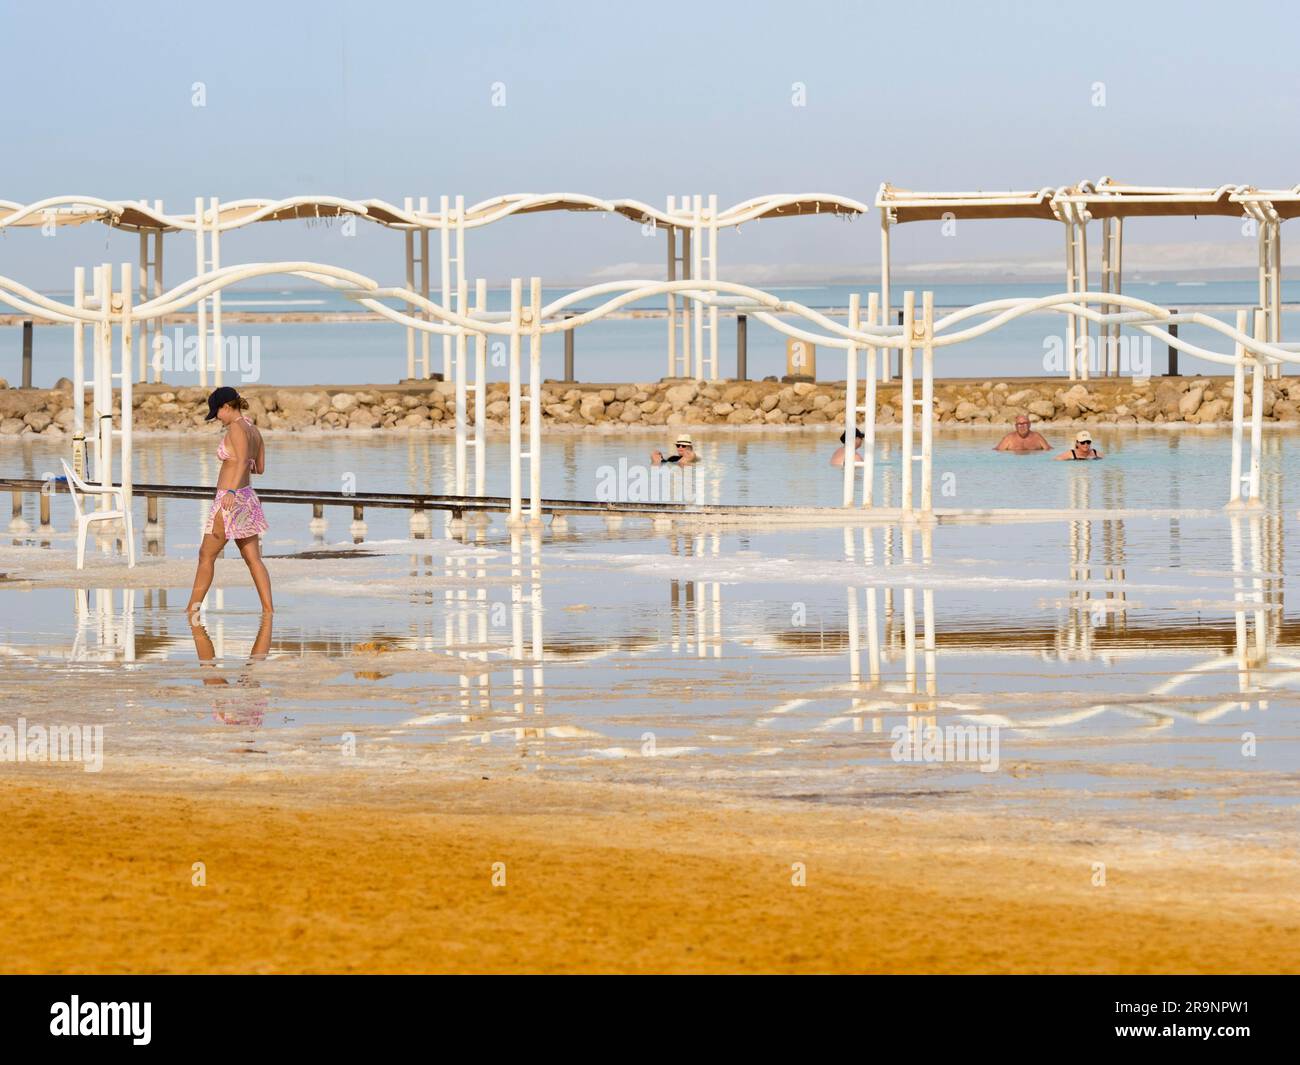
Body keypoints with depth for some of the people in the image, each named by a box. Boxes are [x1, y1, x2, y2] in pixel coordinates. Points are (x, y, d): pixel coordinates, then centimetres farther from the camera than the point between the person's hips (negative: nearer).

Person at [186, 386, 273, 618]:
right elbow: (260, 468, 22)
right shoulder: (254, 431, 13)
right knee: (253, 559, 4)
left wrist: (231, 491, -38)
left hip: (231, 499, -9)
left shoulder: (236, 428, -13)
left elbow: (243, 461, -27)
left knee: (206, 555, 4)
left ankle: (192, 608, 10)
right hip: (248, 498, 9)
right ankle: (268, 608, -4)